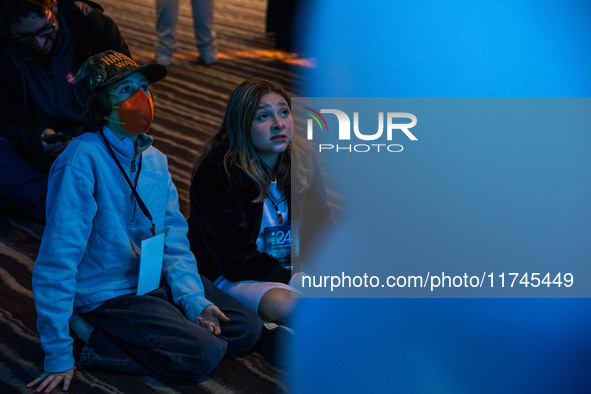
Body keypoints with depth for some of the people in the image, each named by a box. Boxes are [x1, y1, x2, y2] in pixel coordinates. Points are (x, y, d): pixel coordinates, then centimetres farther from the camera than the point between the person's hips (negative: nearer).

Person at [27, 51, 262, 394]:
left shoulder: (155, 160, 3)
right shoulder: (82, 160, -23)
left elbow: (175, 239, 8)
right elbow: (57, 259, -23)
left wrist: (194, 299, -9)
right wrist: (59, 357, -22)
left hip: (156, 281, 8)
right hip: (107, 295, -8)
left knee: (248, 330, 4)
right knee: (205, 353, -20)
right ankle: (97, 341, -6)